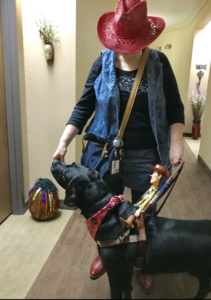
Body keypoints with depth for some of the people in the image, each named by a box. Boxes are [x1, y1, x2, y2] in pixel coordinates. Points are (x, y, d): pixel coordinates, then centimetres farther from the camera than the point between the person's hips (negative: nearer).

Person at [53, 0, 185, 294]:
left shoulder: (159, 63, -1)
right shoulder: (102, 64, 0)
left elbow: (175, 106, 2)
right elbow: (84, 106, -1)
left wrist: (176, 142, -10)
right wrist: (63, 142, -9)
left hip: (146, 155, 0)